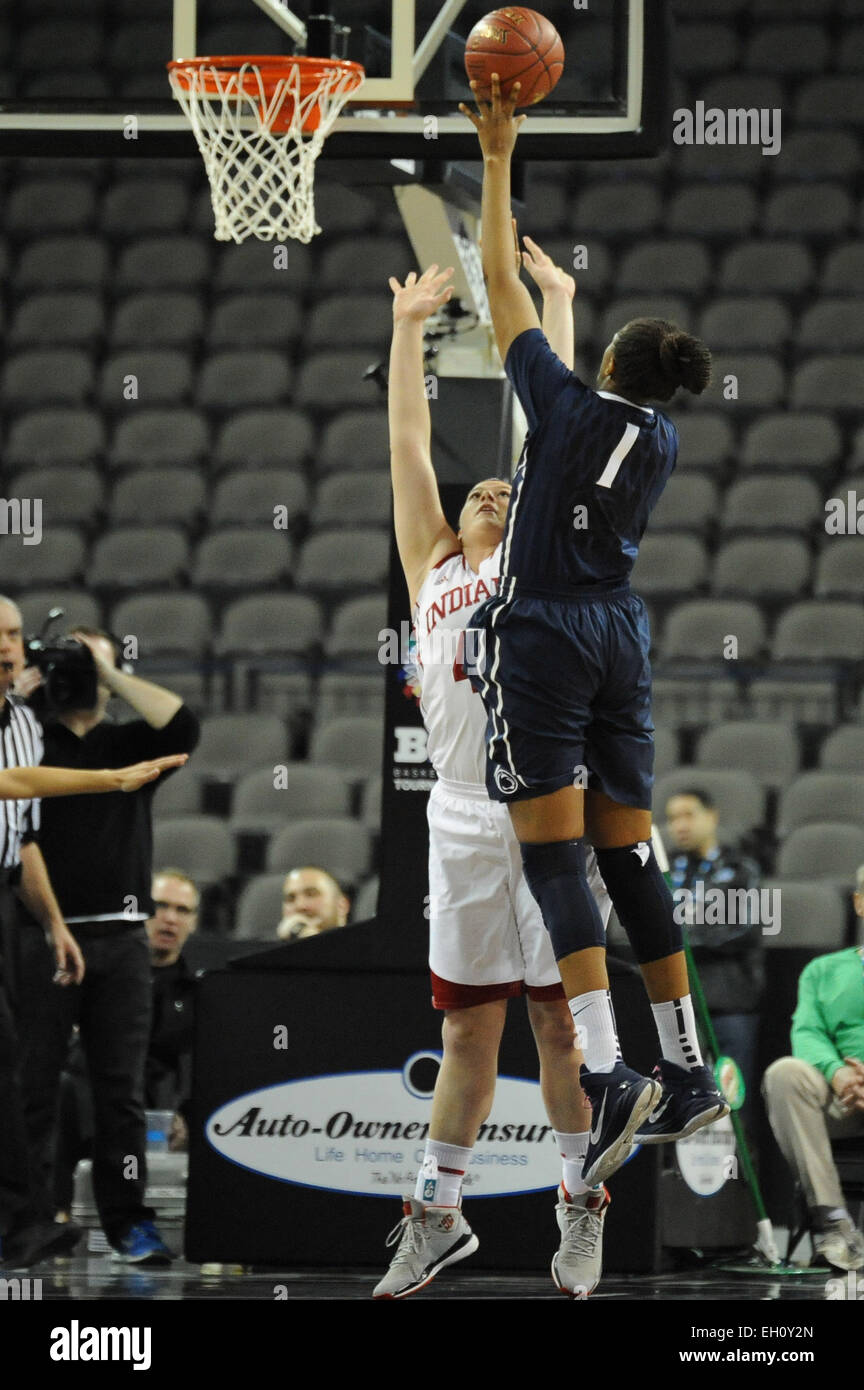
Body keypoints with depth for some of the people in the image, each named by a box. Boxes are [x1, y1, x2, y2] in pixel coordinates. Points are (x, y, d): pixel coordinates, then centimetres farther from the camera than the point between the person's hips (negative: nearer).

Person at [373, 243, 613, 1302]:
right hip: (464, 825, 3)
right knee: (467, 1027, 8)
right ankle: (438, 1215, 14)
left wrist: (557, 299, 12)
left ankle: (581, 1206, 8)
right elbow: (407, 443, 17)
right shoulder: (431, 569, 18)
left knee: (560, 1018, 0)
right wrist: (408, 328, 18)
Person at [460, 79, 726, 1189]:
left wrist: (497, 158, 6)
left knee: (553, 849, -11)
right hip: (622, 635, 6)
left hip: (542, 633, -6)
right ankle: (687, 1070, 9)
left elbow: (501, 279, -2)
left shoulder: (567, 401, -6)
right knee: (628, 850, 10)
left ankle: (606, 1076, -24)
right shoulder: (662, 442, 10)